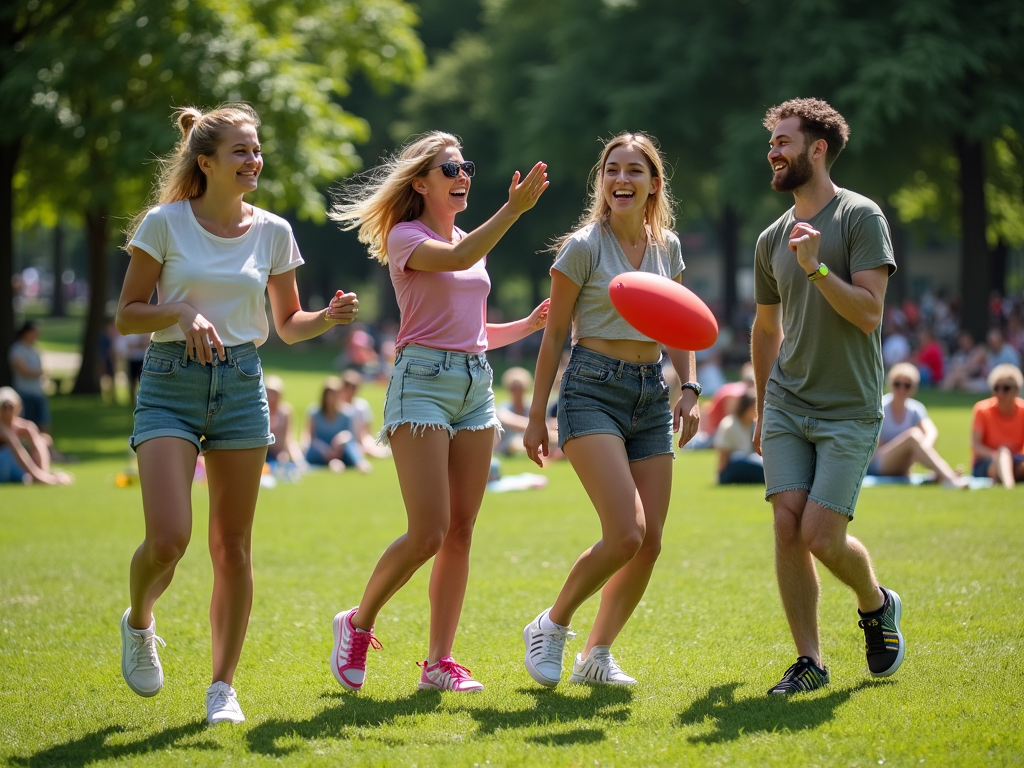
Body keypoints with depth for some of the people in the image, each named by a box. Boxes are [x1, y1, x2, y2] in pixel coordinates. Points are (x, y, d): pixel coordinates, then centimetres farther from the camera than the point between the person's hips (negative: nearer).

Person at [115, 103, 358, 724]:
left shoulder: (272, 231, 5)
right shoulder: (165, 224, -4)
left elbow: (290, 325, 13)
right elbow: (127, 315, -2)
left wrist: (329, 317, -8)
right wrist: (183, 311, -19)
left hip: (241, 385, 3)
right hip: (171, 382, -3)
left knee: (233, 546, 2)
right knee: (168, 538, -16)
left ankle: (223, 686, 13)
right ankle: (139, 623, 17)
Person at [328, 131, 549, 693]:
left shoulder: (470, 240, 19)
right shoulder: (405, 237, -3)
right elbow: (457, 259, -26)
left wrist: (531, 324, 9)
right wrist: (513, 209, -32)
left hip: (476, 385, 7)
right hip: (422, 380, -7)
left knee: (461, 531, 3)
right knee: (428, 533, -13)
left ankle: (439, 662, 7)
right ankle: (358, 624, 9)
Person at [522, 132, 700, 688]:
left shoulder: (666, 246, 9)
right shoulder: (584, 246, -7)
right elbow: (555, 333, -2)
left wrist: (689, 388, 4)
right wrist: (536, 416, -2)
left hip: (651, 394, 6)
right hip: (593, 391, -6)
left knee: (650, 542, 0)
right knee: (626, 533, -19)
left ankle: (596, 653, 16)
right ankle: (551, 626, 2)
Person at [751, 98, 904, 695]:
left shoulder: (861, 217, -7)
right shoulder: (773, 239, 11)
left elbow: (869, 313, -15)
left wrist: (815, 266, -23)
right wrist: (762, 412, 25)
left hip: (849, 411, -5)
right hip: (786, 405, 5)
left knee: (821, 536, -11)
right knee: (787, 526, -6)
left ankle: (878, 605, 21)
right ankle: (809, 662, 3)